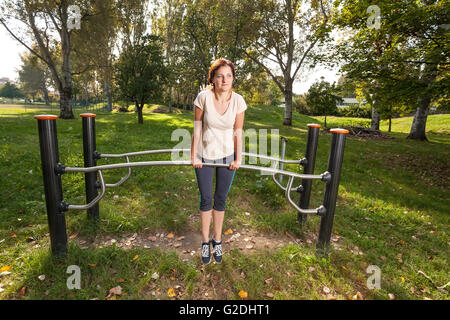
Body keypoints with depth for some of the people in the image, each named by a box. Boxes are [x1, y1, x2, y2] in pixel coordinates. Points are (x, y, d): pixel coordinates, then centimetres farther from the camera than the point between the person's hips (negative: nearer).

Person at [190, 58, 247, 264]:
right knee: (205, 199, 10)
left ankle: (217, 240, 32)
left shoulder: (238, 100, -11)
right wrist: (193, 155, -5)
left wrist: (238, 158, -2)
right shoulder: (203, 97, -16)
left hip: (227, 156, 1)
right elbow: (197, 128, -7)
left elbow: (238, 132, -2)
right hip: (204, 156, -1)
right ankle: (205, 241, 30)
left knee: (220, 199, 11)